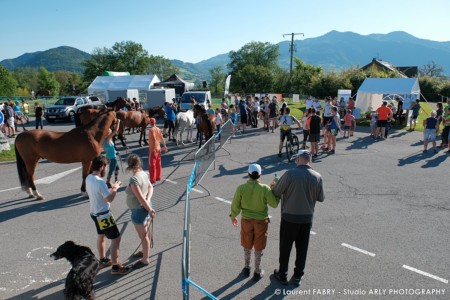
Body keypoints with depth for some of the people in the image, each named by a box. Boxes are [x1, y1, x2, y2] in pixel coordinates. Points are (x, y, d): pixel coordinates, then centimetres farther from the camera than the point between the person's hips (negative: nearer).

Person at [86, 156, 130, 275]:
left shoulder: (88, 178, 1)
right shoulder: (99, 182, -28)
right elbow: (109, 199, -27)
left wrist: (110, 188, 11)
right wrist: (115, 188, -12)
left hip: (95, 213, 10)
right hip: (103, 215, -10)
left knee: (101, 236, 25)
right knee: (116, 238, -1)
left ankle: (103, 260, 42)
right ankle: (115, 267, 6)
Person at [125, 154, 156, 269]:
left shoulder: (134, 179, -28)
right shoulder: (143, 174, -2)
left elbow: (141, 198, -27)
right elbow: (151, 187, 1)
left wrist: (149, 210, -16)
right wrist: (148, 200, -13)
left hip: (139, 211, -9)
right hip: (145, 208, 9)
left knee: (143, 236, 9)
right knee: (146, 233, 26)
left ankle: (145, 259, 26)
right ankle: (145, 251, 46)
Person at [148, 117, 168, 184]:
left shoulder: (151, 130, -15)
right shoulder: (158, 129, 6)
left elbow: (154, 140, -26)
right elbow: (162, 139, 8)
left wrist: (154, 149, -29)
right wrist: (165, 146, 14)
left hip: (153, 149, -8)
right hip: (158, 148, 8)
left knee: (152, 164, -2)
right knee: (158, 164, 15)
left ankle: (153, 179, 0)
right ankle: (158, 177, 24)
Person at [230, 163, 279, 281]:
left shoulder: (241, 188, -15)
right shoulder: (265, 189, -20)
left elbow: (235, 205, -6)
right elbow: (274, 203, -11)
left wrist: (233, 216, 12)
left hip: (246, 220, 1)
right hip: (261, 221, -1)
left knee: (247, 246, 21)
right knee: (258, 248, 15)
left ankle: (246, 268, 37)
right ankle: (257, 272, 29)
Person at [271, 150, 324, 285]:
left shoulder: (290, 174, -20)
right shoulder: (317, 177, -8)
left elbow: (276, 193, -12)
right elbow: (321, 198, 3)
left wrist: (274, 185, 9)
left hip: (289, 217, -3)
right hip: (307, 218, 3)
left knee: (285, 247, 14)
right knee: (302, 248, 19)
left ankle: (282, 275, 29)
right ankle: (298, 275, 33)